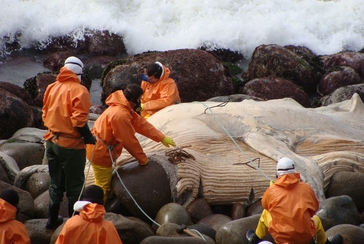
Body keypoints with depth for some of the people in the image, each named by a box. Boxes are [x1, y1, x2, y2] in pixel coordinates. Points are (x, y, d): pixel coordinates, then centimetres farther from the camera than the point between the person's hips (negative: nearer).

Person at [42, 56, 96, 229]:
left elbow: (45, 114, 12)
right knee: (74, 185, 5)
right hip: (70, 144, -7)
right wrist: (88, 137, -10)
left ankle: (52, 219, 28)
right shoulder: (78, 90, -15)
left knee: (56, 183, 20)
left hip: (52, 141, 7)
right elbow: (79, 120, -21)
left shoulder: (52, 87, 6)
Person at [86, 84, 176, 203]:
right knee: (103, 186, -1)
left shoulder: (124, 108, 2)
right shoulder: (120, 115, -31)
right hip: (100, 152, -11)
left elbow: (141, 123, 7)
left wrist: (162, 138, 4)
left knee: (106, 184, 20)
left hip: (102, 149, 11)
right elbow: (130, 140, -23)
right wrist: (143, 159, -11)